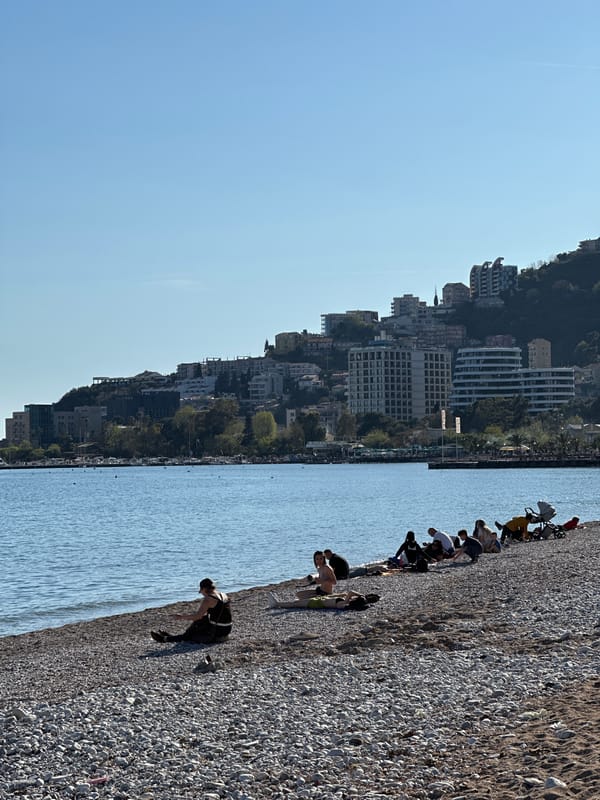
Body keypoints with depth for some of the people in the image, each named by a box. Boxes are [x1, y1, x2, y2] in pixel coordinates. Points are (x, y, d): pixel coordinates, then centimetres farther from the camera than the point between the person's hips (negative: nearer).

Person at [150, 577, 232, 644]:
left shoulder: (208, 599, -16)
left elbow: (197, 616, -18)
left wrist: (181, 617, -7)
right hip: (226, 630, 8)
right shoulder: (223, 595, 8)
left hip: (216, 634, -8)